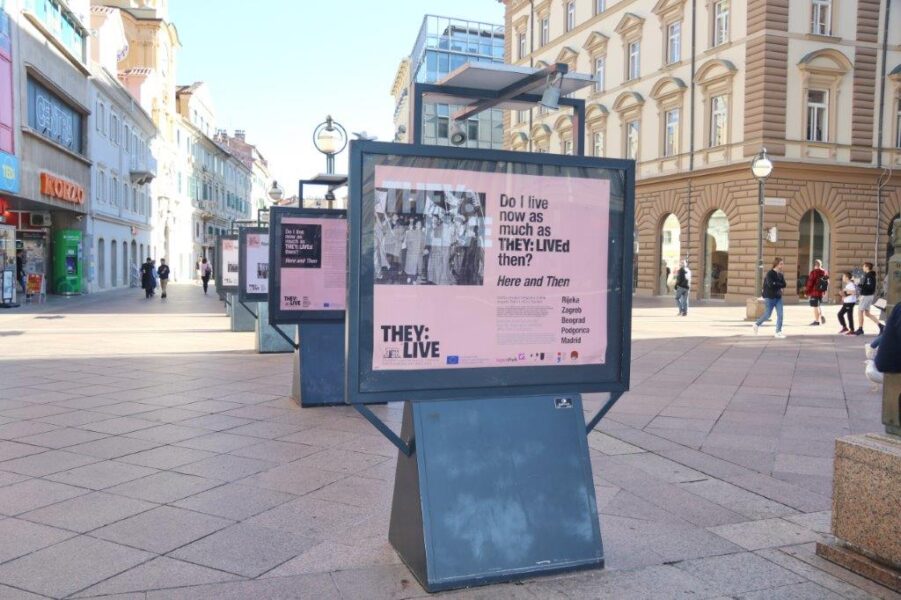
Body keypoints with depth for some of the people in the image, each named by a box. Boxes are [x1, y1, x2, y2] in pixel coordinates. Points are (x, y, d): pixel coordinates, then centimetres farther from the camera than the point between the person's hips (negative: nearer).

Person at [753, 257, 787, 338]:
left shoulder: (781, 274, 9)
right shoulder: (770, 273, -12)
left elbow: (784, 285, 4)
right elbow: (771, 284, -24)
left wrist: (776, 285, -14)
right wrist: (780, 285, -11)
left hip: (778, 297, 6)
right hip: (770, 297, -6)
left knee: (780, 314, -2)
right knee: (768, 314, 2)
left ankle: (778, 332, 5)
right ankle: (757, 324, 26)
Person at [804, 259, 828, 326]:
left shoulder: (813, 272, -13)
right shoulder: (825, 273, 8)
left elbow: (810, 283, -13)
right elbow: (827, 282, 13)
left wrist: (807, 292, -5)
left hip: (814, 292, -7)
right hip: (822, 293, 7)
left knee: (815, 306, 0)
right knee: (818, 305, 23)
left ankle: (816, 321, 2)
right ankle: (821, 316, 6)